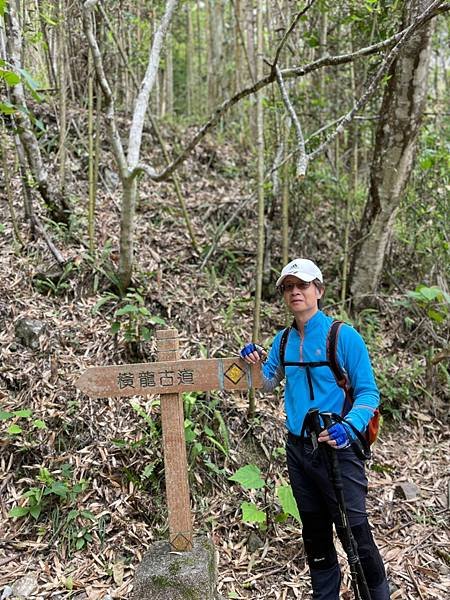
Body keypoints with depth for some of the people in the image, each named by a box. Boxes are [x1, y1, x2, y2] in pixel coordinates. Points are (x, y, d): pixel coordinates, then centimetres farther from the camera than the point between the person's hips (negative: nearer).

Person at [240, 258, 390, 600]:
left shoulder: (344, 336, -12)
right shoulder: (283, 341, 4)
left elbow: (368, 392, -10)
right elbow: (268, 383, 17)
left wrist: (348, 428, -27)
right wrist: (255, 363, -4)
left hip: (339, 450, -5)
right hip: (298, 449, 5)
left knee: (355, 533, -1)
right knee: (314, 533, 18)